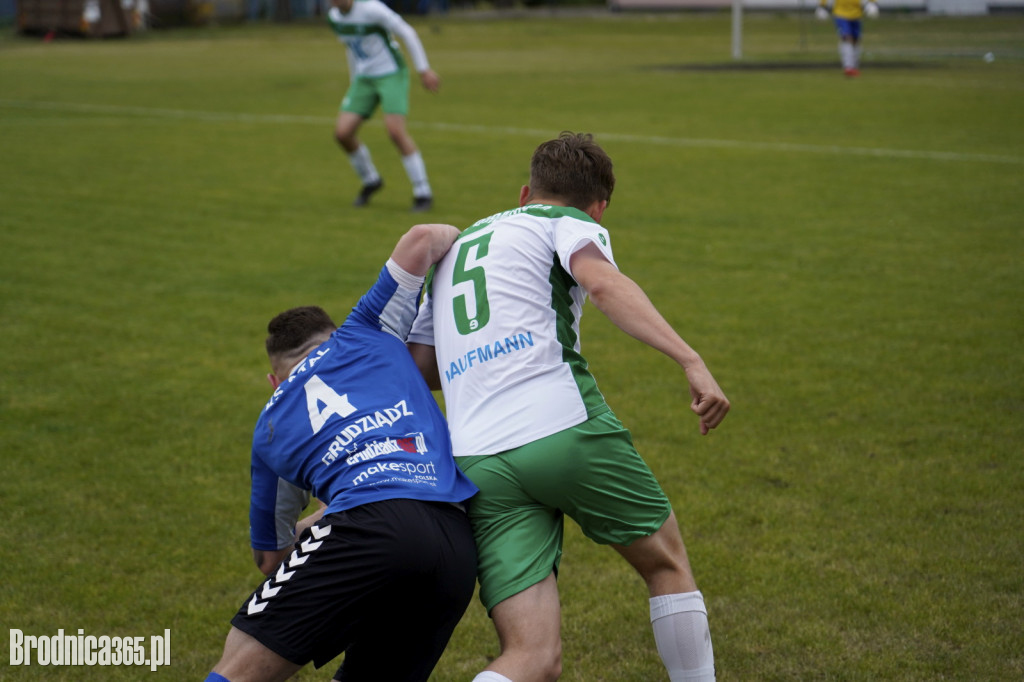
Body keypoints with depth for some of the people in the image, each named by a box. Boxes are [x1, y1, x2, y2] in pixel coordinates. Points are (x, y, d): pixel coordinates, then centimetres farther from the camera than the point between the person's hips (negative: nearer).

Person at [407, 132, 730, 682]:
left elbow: (418, 369, 25)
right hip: (565, 429, -4)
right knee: (668, 563, 22)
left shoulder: (452, 249, 29)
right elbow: (601, 282, -12)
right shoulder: (571, 223, 12)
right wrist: (691, 361, -21)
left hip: (477, 463, 5)